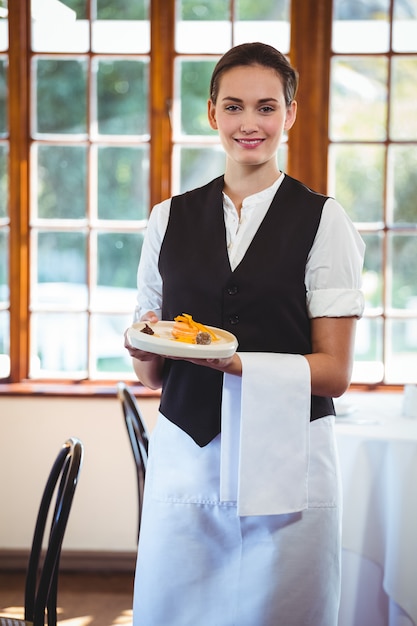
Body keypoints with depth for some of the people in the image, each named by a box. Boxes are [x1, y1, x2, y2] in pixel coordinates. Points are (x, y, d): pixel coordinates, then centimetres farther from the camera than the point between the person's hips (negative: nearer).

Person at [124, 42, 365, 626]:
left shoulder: (323, 221, 0)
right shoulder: (171, 219, 11)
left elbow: (334, 373, -4)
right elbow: (150, 374, 13)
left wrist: (235, 362, -17)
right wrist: (146, 348, -10)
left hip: (286, 463, -3)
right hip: (184, 455, 3)